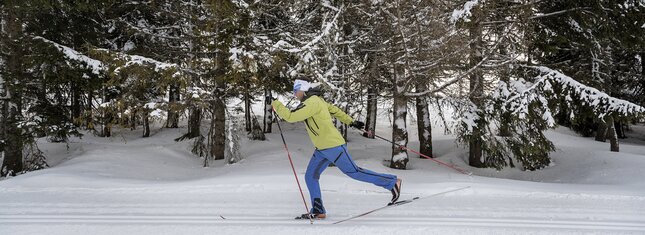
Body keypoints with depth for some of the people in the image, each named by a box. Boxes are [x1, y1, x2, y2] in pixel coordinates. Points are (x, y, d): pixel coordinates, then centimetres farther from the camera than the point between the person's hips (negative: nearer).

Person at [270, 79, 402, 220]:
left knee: (353, 172, -3)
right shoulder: (315, 100, 13)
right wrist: (351, 122, 26)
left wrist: (274, 103, -17)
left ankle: (392, 182, 7)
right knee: (310, 177, 5)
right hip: (322, 149, 10)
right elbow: (334, 110, 20)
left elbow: (290, 117, -25)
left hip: (333, 146, -10)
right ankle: (318, 211, 6)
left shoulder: (311, 104, -19)